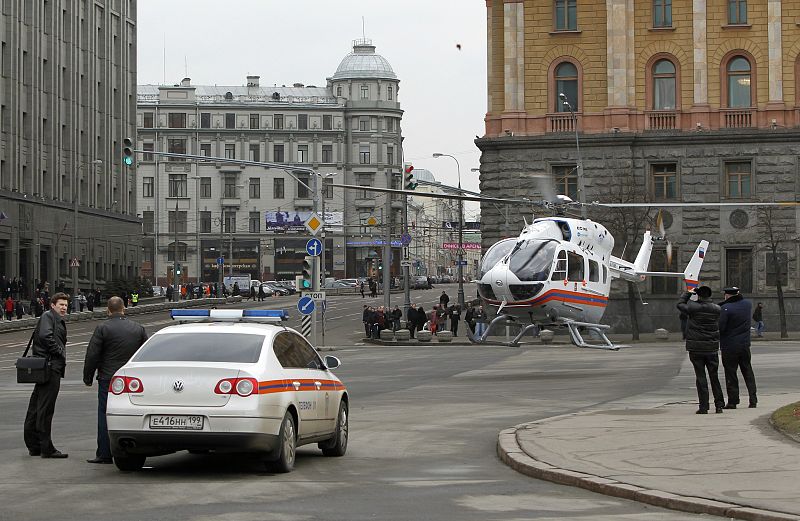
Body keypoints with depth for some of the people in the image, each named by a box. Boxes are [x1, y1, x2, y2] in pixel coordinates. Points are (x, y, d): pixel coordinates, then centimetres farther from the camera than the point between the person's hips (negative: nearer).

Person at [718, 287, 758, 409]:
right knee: (748, 372, 13)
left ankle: (732, 401, 5)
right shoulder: (747, 304, 1)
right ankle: (753, 400, 11)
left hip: (729, 346, -5)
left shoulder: (725, 308, -18)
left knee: (730, 374, 3)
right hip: (745, 344, 5)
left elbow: (720, 327, -19)